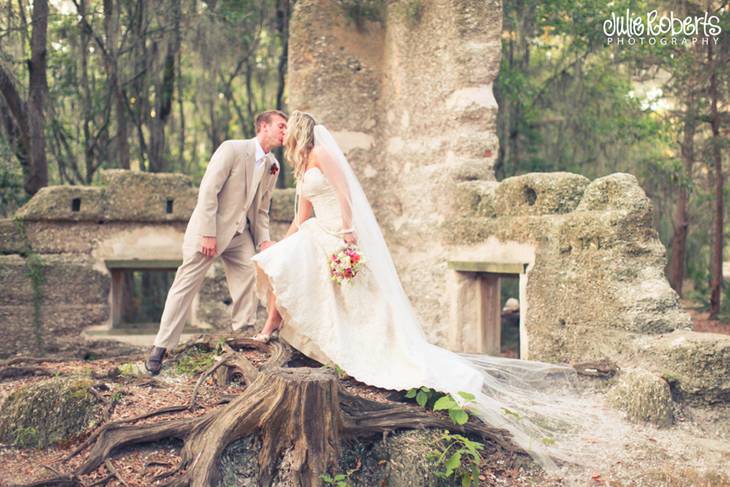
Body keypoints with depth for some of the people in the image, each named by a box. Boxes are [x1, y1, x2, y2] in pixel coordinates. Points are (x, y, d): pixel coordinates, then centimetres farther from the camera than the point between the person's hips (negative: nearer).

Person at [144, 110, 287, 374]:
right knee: (185, 286, -3)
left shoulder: (272, 166, 8)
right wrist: (207, 234, -22)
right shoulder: (232, 149, -13)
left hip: (240, 234, 7)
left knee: (248, 285, 0)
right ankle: (161, 348, 4)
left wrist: (264, 240, -1)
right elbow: (208, 190, -18)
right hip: (209, 230, -6)